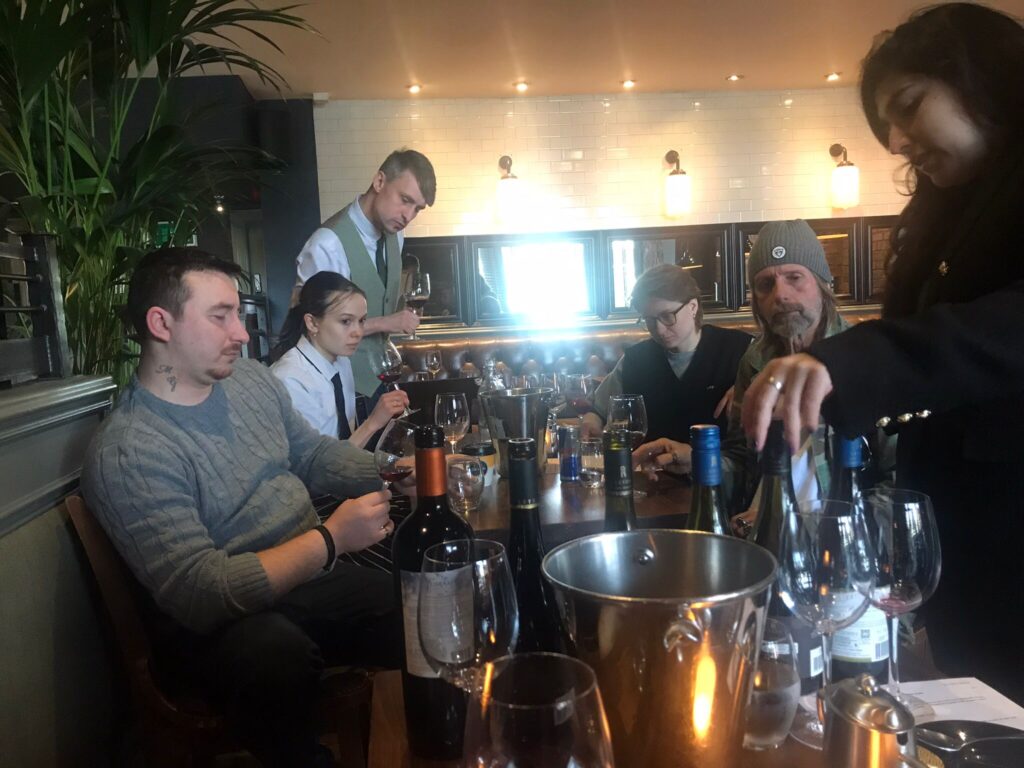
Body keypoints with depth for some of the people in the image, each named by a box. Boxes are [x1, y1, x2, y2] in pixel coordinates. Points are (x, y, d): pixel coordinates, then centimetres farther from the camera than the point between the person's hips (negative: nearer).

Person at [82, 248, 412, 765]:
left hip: (312, 577, 7)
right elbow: (201, 592, -22)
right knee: (274, 651, -38)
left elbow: (314, 452, 17)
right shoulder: (126, 451, -18)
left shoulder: (249, 378, 6)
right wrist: (329, 541, -23)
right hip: (218, 625, -6)